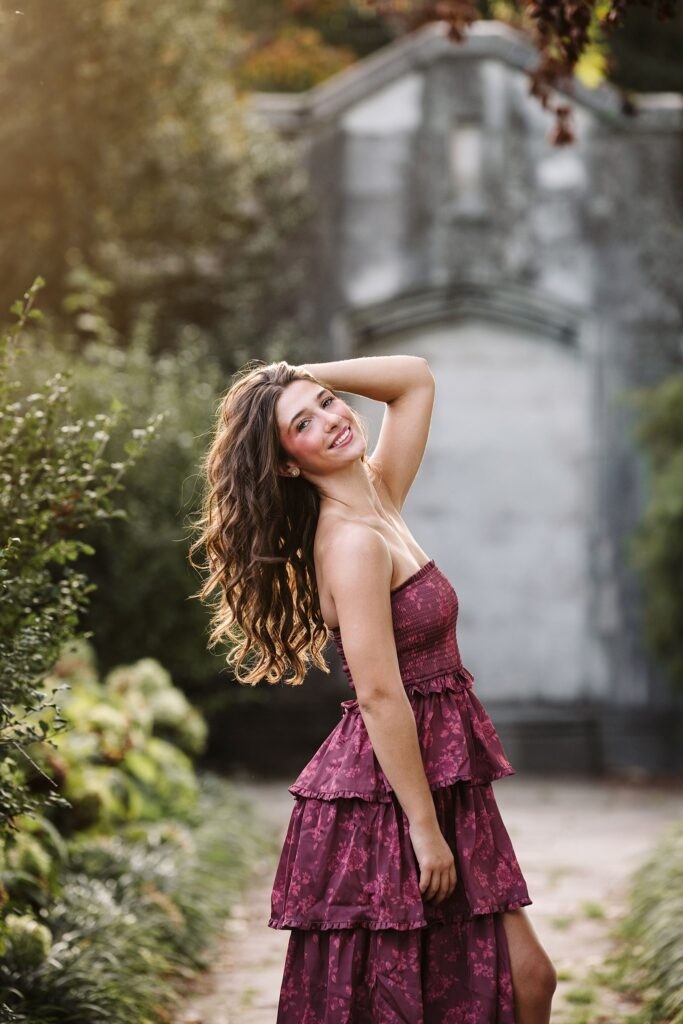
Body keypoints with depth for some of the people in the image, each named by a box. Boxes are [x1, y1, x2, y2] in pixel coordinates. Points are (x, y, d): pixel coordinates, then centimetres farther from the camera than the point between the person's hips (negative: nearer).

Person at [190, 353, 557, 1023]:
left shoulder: (378, 499, 9)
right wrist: (426, 830, -21)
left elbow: (416, 379, 19)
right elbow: (381, 696, -21)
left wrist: (304, 381, 8)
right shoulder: (353, 540, -17)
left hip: (439, 782, 9)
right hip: (387, 803, -9)